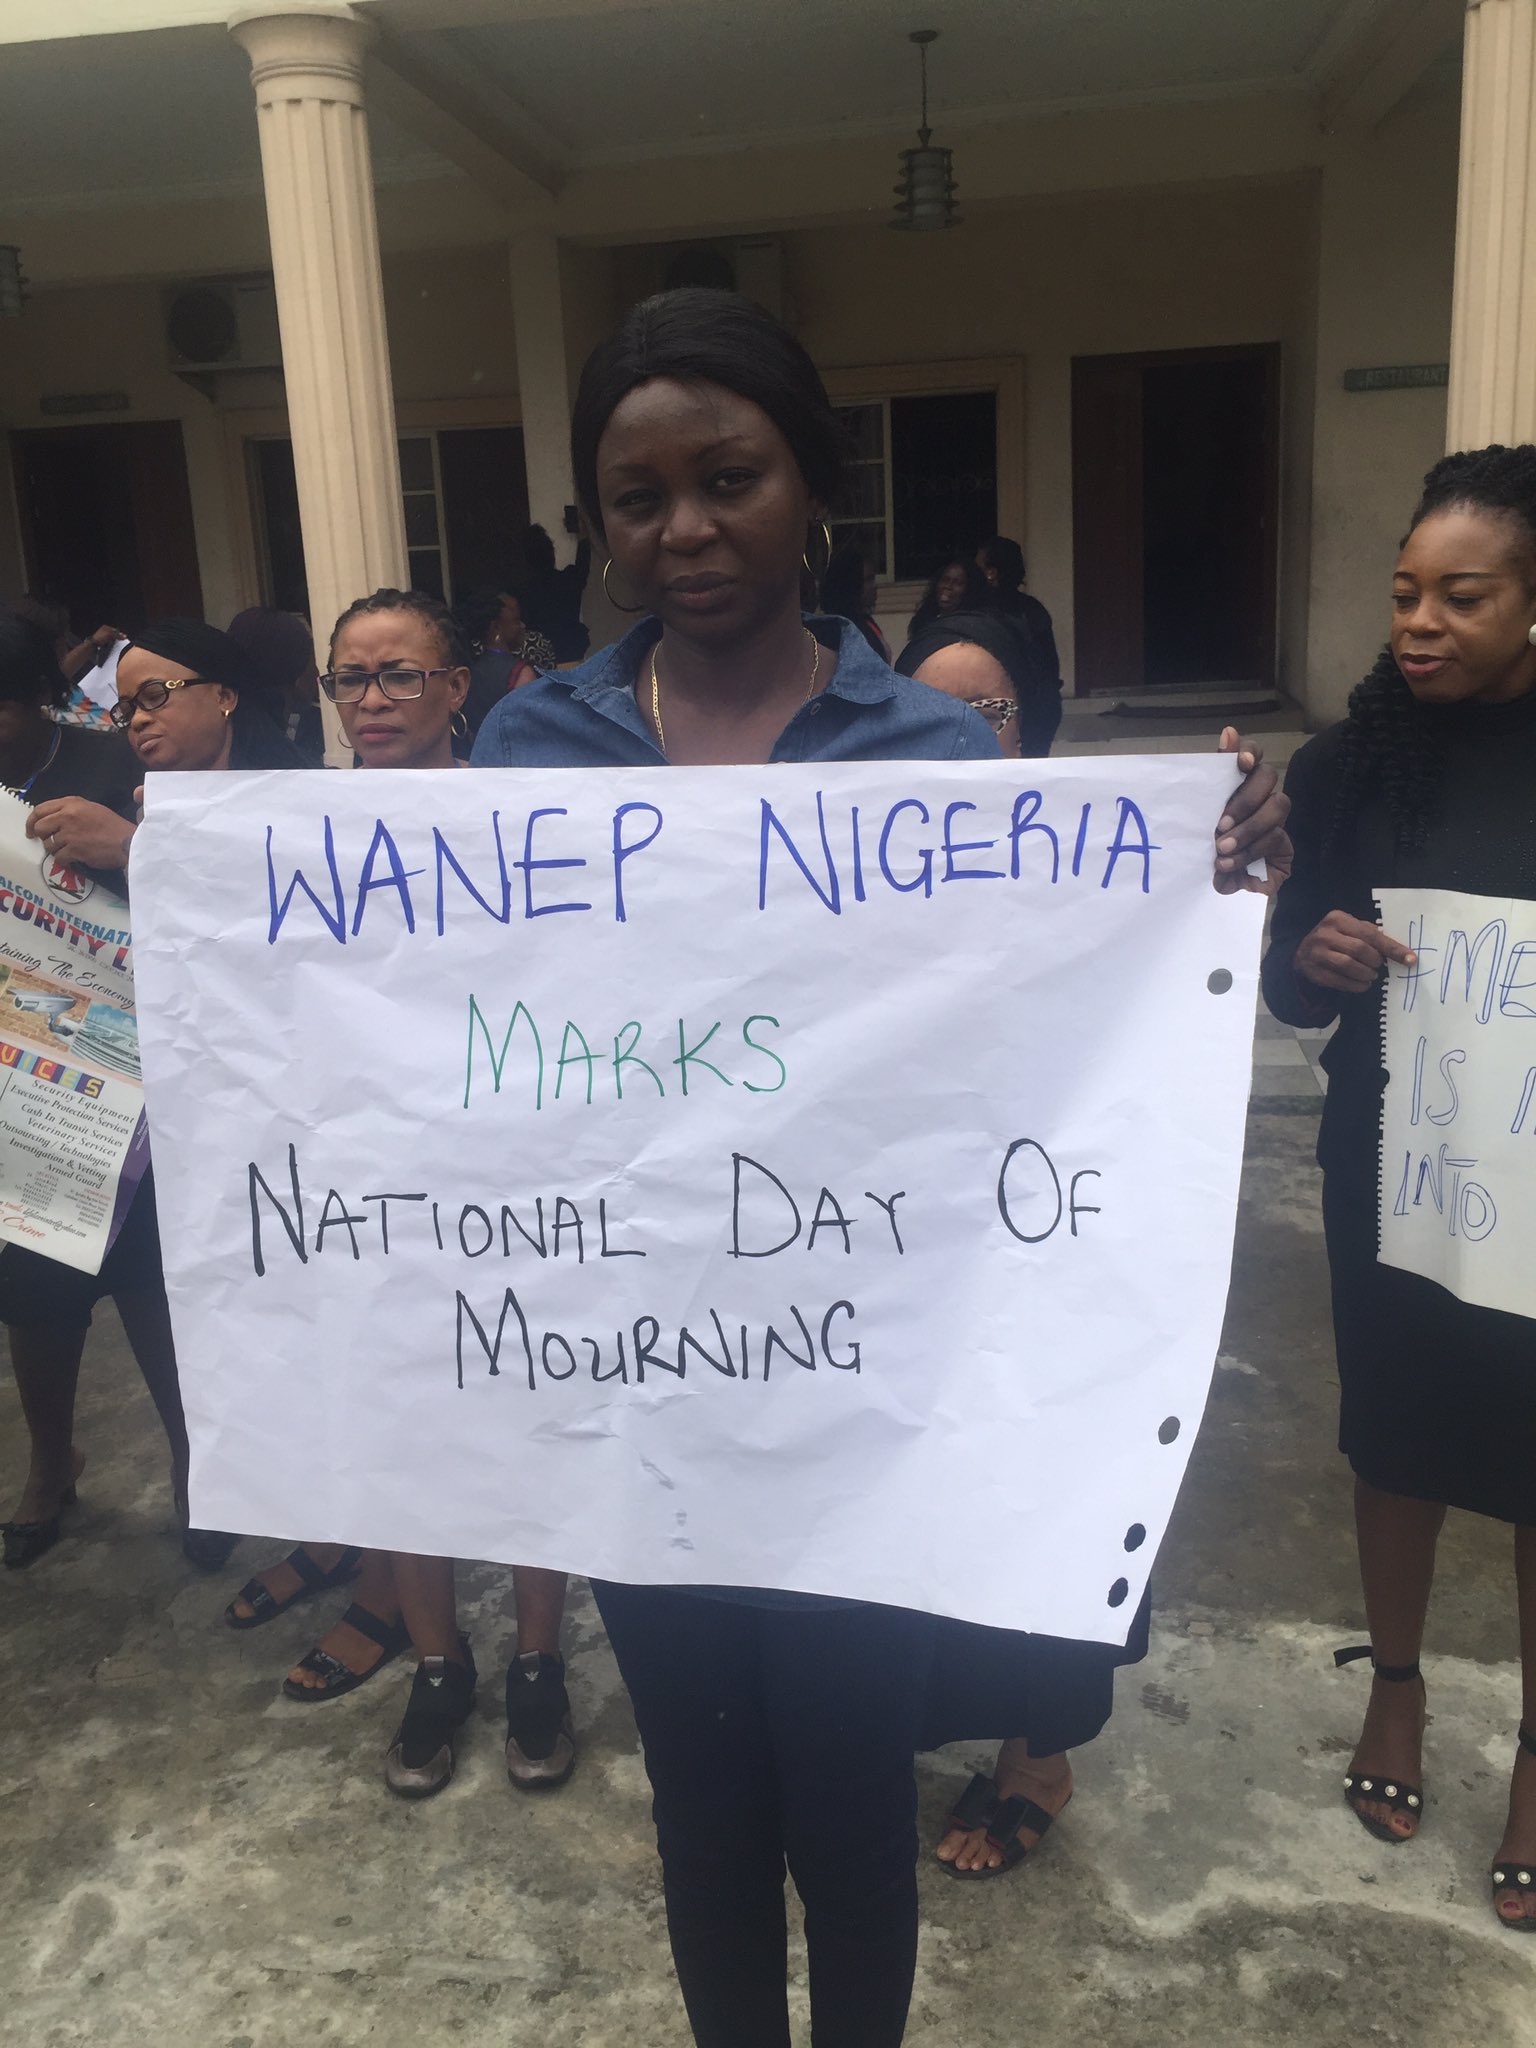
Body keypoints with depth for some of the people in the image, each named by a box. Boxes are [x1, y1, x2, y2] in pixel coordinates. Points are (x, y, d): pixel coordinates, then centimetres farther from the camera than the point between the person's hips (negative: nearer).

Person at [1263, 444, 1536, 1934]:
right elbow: (1286, 985, 0)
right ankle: (1396, 1686, 38)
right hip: (1389, 1163, 2)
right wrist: (1312, 956, -21)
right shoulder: (1352, 764, -3)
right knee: (1396, 1429, 16)